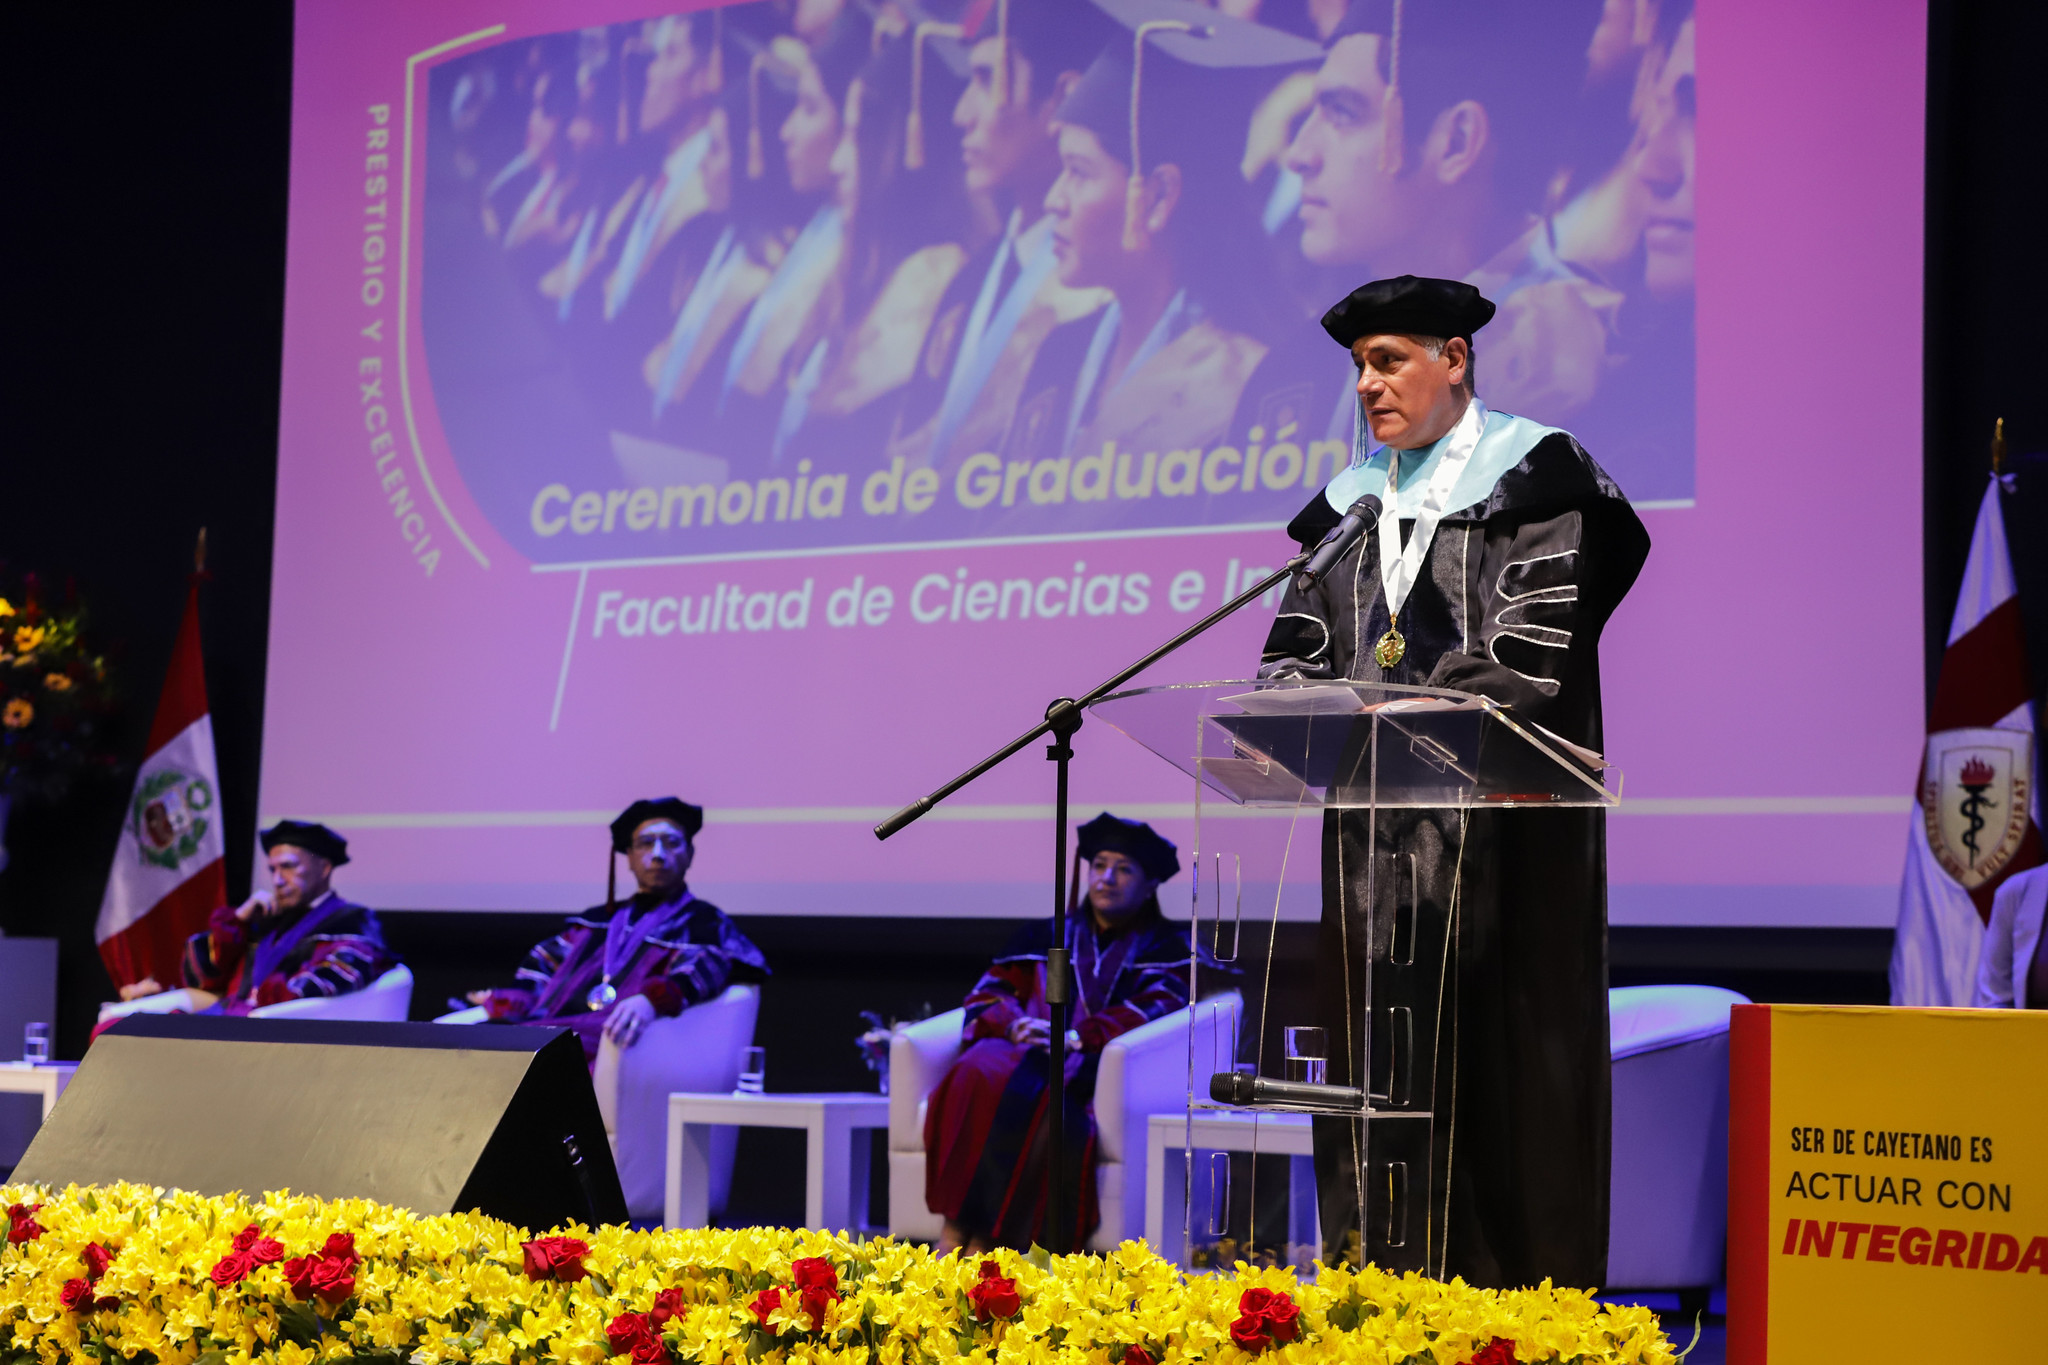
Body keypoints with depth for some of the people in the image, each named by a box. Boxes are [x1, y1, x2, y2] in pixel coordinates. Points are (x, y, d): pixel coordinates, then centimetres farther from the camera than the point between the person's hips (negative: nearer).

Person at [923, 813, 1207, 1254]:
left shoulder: (1164, 947, 18)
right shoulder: (1047, 936, 28)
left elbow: (1154, 1009, 0)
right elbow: (986, 994, 19)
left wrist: (1077, 1036, -14)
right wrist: (1015, 1024, -6)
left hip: (1093, 1065, -3)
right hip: (1025, 1049, 3)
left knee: (1031, 1091, -40)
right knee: (978, 1074, -35)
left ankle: (983, 1240, -44)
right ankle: (954, 1233, -44)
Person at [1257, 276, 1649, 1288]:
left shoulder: (1532, 477, -2)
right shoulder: (1351, 502, 18)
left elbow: (1529, 658, -12)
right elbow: (1297, 651, 14)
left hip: (1497, 832, -6)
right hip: (1376, 833, 6)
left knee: (1495, 1046, -6)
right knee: (1375, 1052, 2)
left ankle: (1523, 1284, -1)